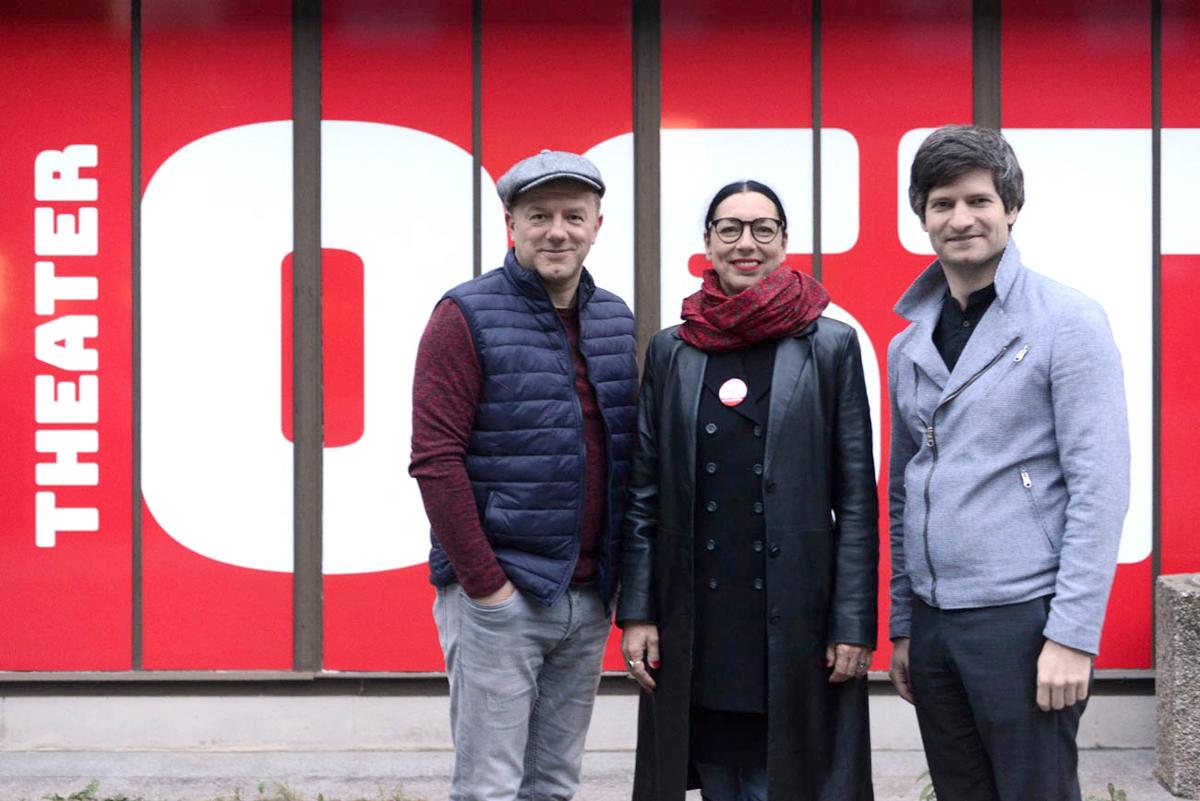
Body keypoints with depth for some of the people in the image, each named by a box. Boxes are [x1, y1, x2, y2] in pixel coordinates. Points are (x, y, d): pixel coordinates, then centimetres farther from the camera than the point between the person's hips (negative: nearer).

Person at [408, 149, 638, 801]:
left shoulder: (615, 320, 11)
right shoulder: (467, 316, -7)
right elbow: (435, 459, -13)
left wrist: (617, 578, 9)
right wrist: (485, 583, -15)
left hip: (587, 600, 6)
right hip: (497, 595, -6)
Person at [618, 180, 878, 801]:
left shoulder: (831, 346, 1)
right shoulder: (671, 351, 7)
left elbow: (857, 498, -1)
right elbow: (644, 493, 8)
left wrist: (854, 624, -6)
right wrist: (636, 612, 1)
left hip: (794, 623, -2)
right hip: (695, 626, 2)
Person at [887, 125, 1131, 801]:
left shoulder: (1068, 323, -6)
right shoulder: (909, 346, 12)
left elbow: (1100, 486, -12)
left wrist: (1073, 636, -17)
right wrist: (902, 627, 15)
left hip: (1022, 618, -6)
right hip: (933, 620, 6)